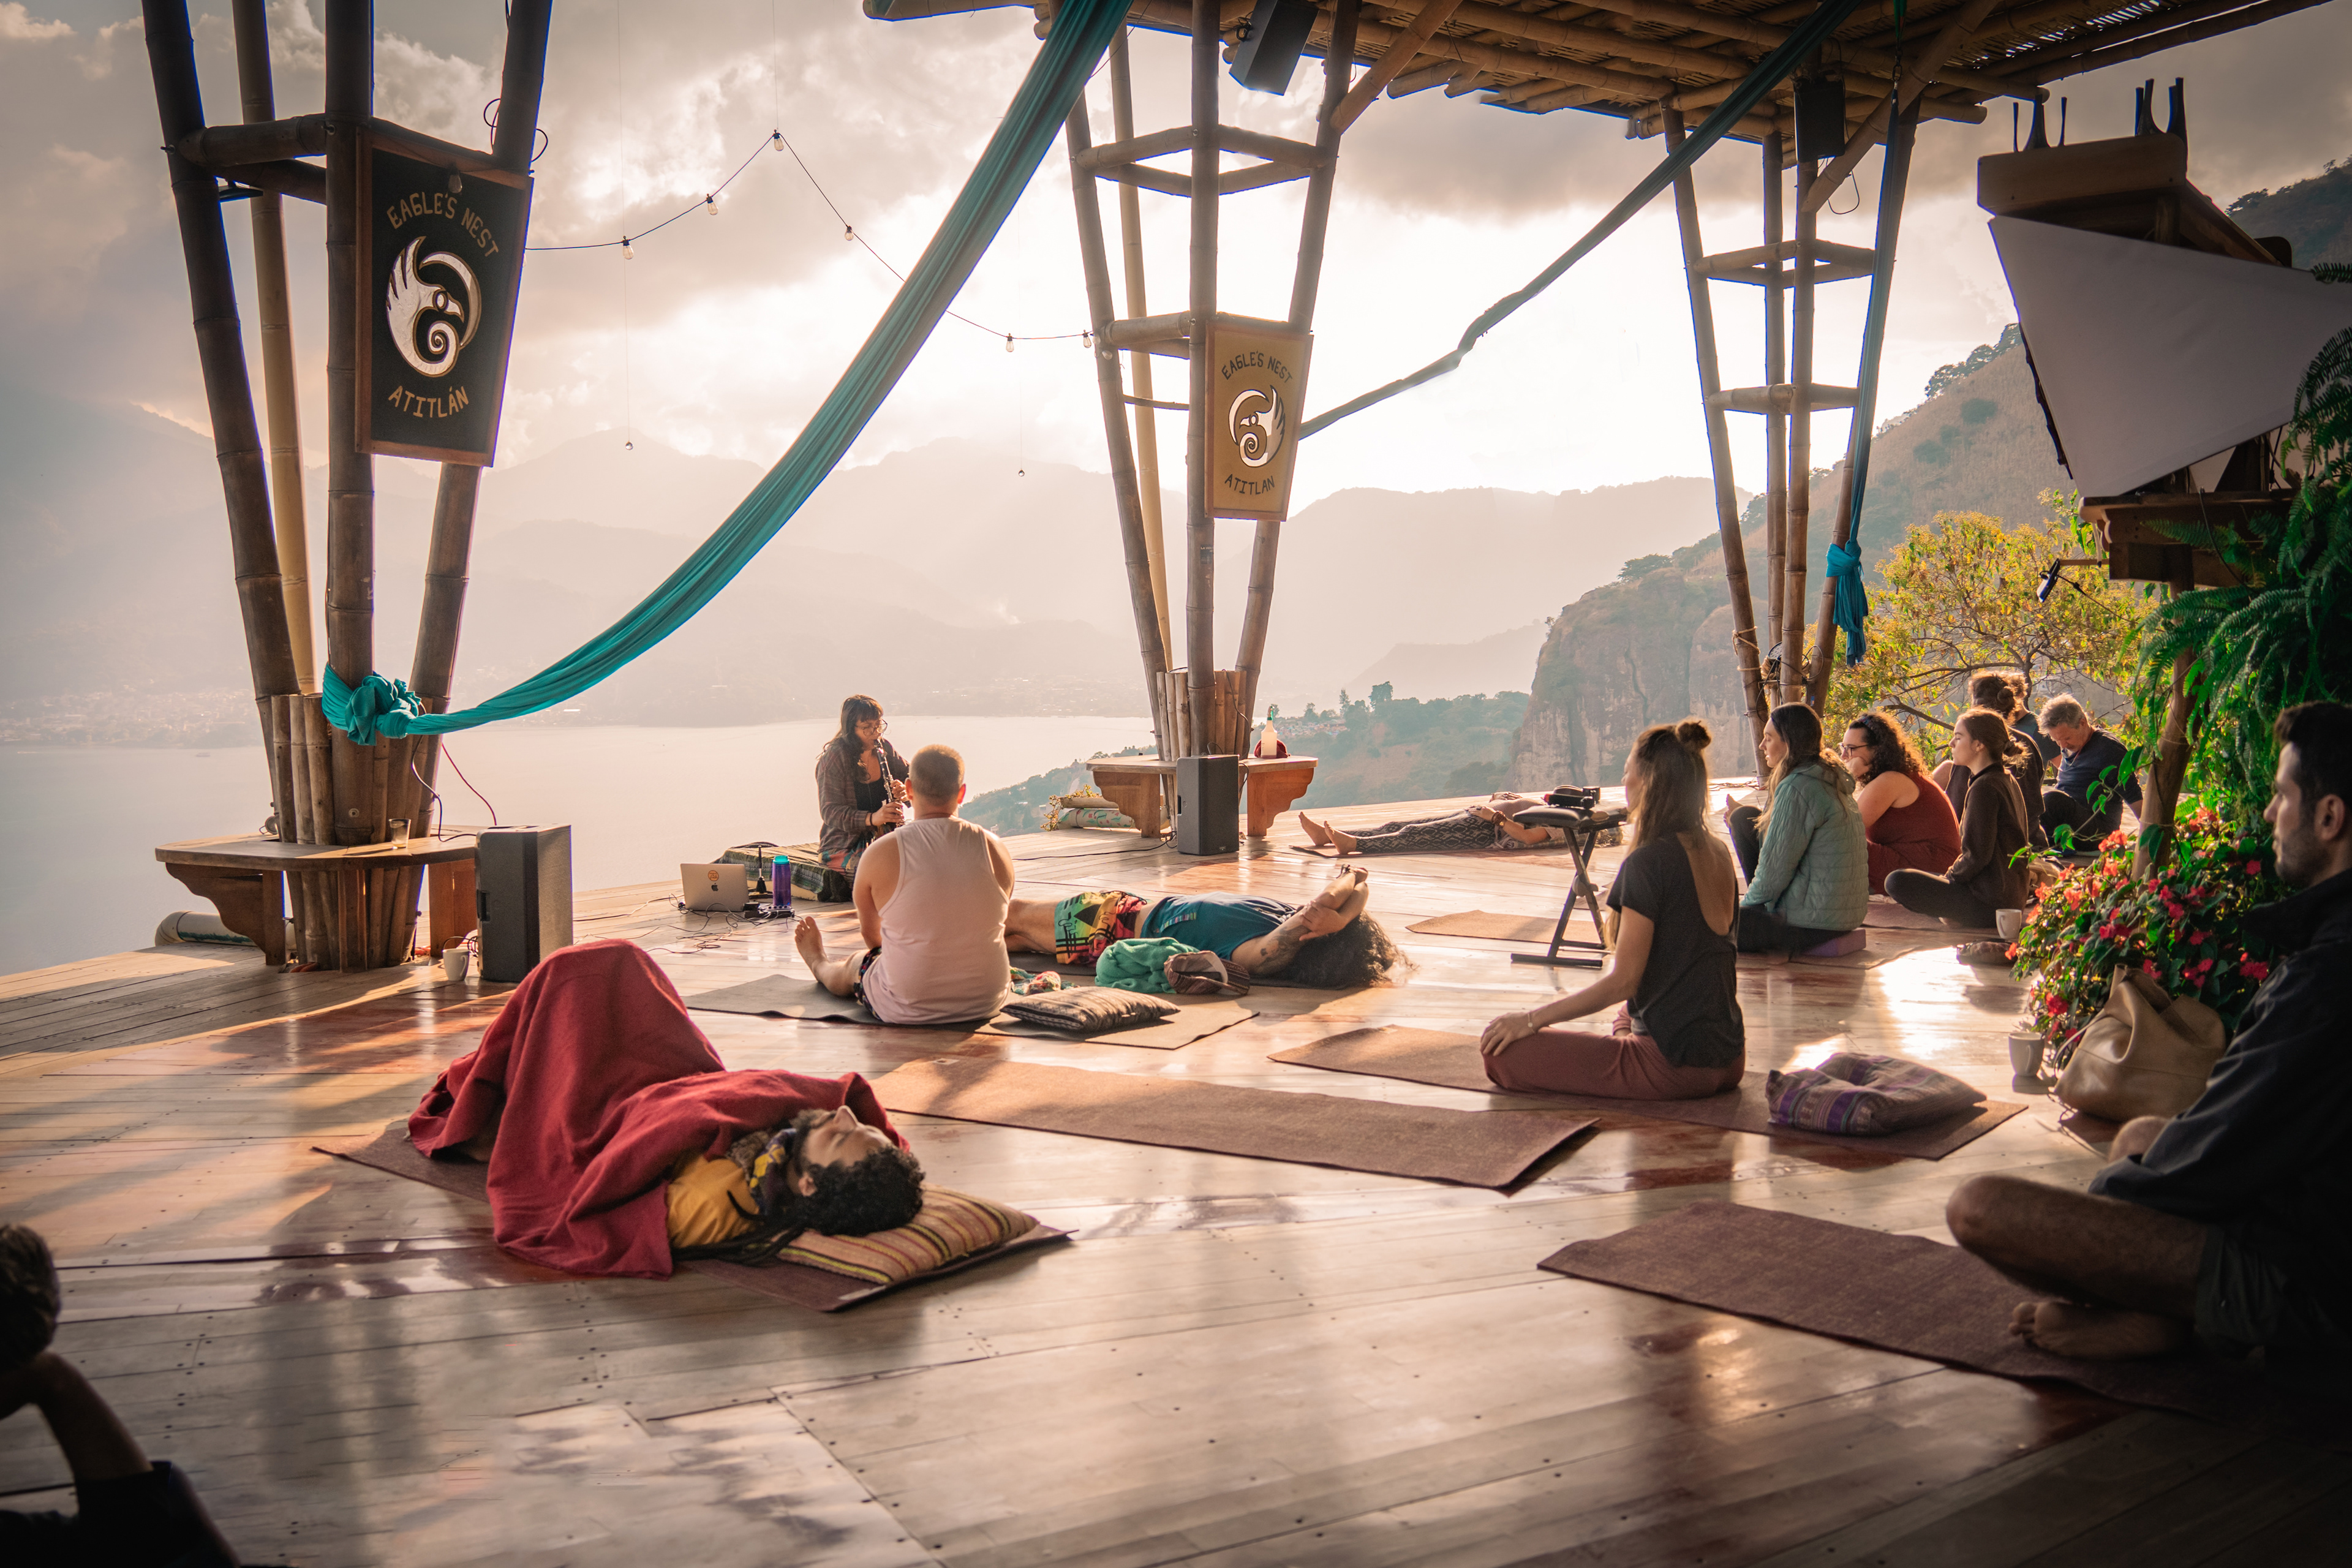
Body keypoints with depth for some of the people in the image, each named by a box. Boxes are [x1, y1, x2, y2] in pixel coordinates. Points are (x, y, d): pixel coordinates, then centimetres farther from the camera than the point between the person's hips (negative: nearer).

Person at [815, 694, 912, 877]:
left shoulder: (883, 747, 7)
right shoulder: (834, 757, -11)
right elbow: (830, 811, -17)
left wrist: (906, 790, -13)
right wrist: (872, 818, -32)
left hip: (885, 839, 6)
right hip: (844, 847, -6)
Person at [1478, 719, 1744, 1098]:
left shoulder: (1648, 862, -18)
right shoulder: (1718, 854, 6)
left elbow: (1623, 981, -18)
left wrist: (1532, 1020, -12)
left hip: (1673, 1066, -8)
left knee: (1501, 1049, -9)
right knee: (1627, 1015, 41)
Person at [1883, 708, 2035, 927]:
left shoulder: (1984, 787, -18)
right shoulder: (2007, 780, 14)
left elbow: (1978, 855, -21)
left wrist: (1950, 876, -4)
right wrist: (1952, 874, 14)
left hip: (1990, 902, -10)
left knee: (1897, 882, -15)